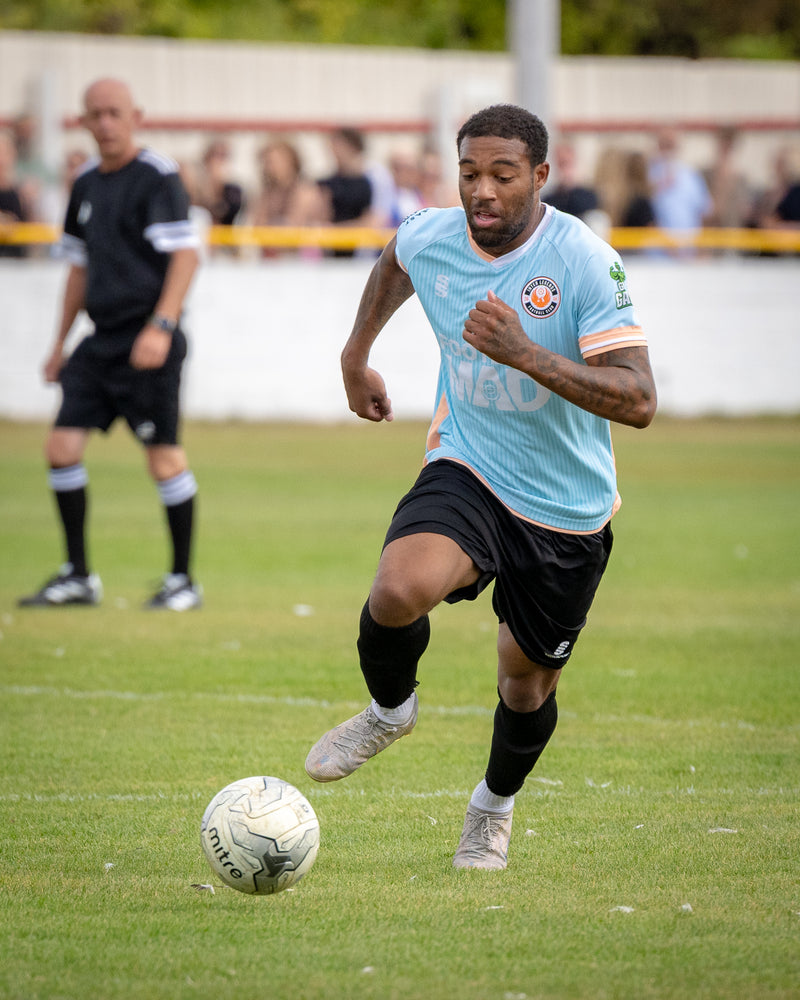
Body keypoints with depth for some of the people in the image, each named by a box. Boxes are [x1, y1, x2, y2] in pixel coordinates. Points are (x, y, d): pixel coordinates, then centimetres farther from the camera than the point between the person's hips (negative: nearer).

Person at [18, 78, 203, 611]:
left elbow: (186, 254, -15)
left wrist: (161, 327, -24)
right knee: (63, 445, 1)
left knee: (164, 456, -5)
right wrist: (61, 342, 23)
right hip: (102, 341, 7)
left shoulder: (158, 177, -8)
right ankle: (78, 577, 11)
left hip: (148, 341, -7)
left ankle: (183, 581, 7)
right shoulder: (87, 183, 14)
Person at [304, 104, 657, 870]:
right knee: (398, 591, -29)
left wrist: (526, 353, -38)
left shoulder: (585, 261, -22)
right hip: (467, 470, 2)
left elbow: (638, 401, -28)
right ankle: (390, 709, 4)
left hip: (567, 511, -1)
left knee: (528, 679, 12)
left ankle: (495, 806, 44)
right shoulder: (431, 238, -8)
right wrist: (356, 356, 25)